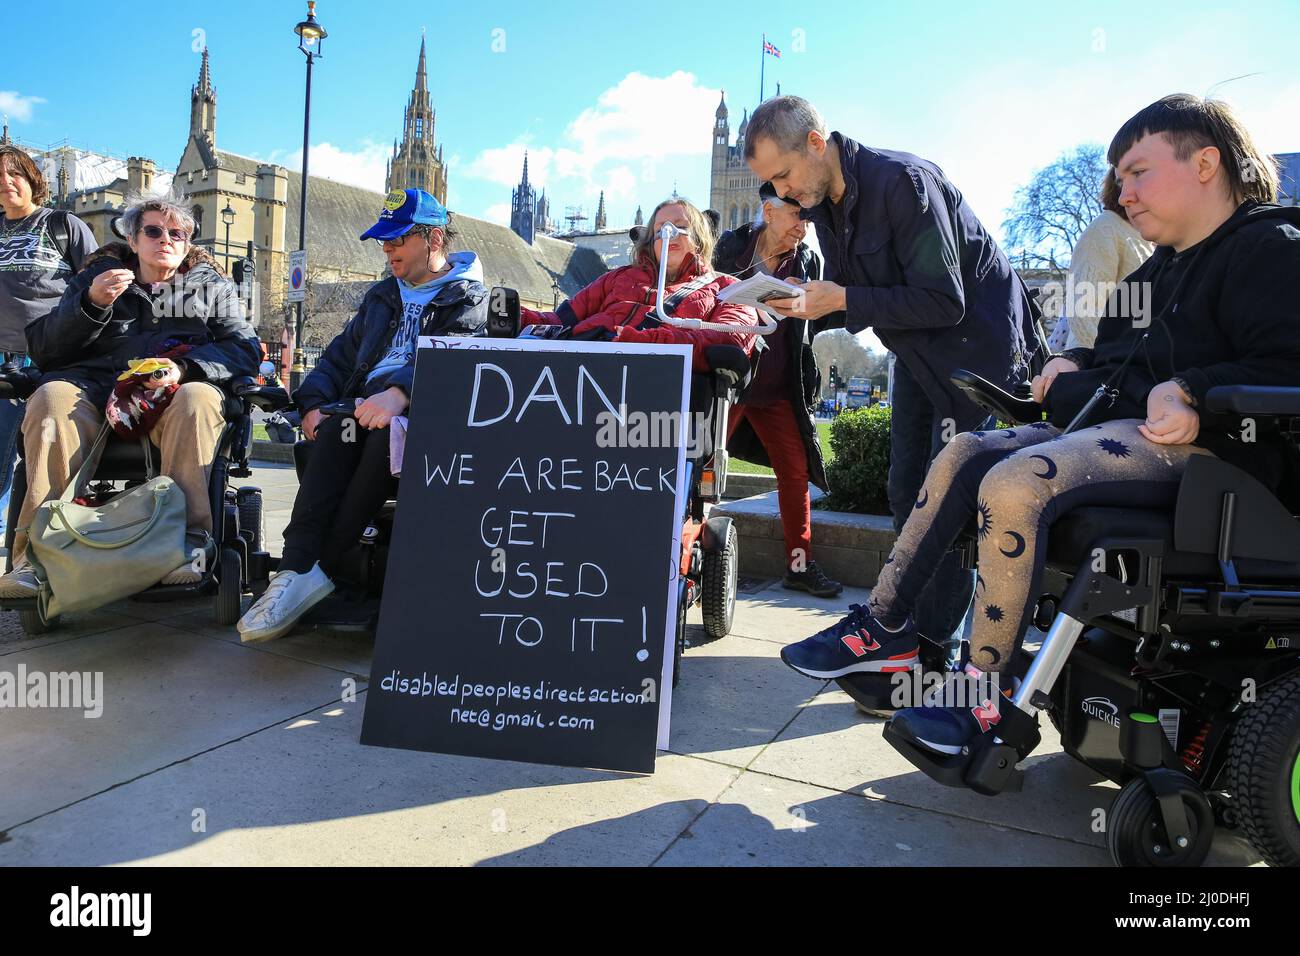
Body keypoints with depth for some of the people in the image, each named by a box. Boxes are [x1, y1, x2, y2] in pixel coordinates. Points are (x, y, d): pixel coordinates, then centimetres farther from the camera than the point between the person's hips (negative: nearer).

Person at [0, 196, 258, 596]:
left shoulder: (212, 285, 24)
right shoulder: (96, 275, 25)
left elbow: (244, 349, 8)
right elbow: (42, 349, 15)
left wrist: (184, 366, -11)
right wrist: (92, 304, -3)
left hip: (173, 392, -1)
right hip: (95, 384, 2)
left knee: (197, 400, -37)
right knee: (52, 398, -32)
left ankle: (187, 538, -43)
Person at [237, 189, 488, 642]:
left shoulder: (469, 299, 7)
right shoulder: (382, 296, 31)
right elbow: (339, 356, 28)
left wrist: (400, 391, -35)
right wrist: (314, 402, 5)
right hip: (366, 403, 5)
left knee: (386, 431, -38)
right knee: (339, 425, -31)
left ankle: (317, 568, -37)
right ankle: (299, 568, -42)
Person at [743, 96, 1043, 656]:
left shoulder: (902, 180, -24)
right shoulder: (822, 202, 3)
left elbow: (944, 302, -27)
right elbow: (850, 304, 8)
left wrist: (842, 300, -26)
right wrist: (806, 304, -12)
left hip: (978, 343, -9)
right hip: (917, 354, 9)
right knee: (906, 492, 9)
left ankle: (932, 644, 2)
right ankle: (916, 622, 21)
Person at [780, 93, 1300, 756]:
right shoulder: (1159, 270, 26)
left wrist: (1193, 396, -25)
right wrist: (1075, 368, 13)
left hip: (1207, 445, -10)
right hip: (1118, 426, 10)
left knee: (1016, 482, -31)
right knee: (965, 454, -2)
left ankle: (988, 696, -21)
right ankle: (883, 629, -3)